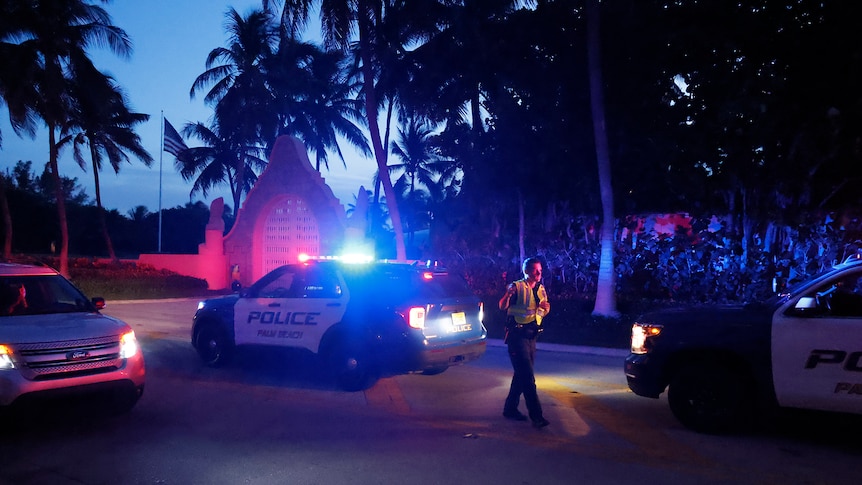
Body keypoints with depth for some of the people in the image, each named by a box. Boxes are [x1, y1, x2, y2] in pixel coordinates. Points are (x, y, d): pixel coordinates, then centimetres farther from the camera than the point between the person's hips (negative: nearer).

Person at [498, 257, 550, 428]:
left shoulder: (541, 289, 11)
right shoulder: (517, 287, -10)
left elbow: (544, 311, 21)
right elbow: (503, 307, -17)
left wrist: (546, 307, -3)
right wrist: (508, 294, -39)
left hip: (531, 335, 8)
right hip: (517, 335, -8)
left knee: (522, 374, 15)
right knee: (528, 377, -10)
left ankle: (510, 408, 28)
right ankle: (536, 415, -9)